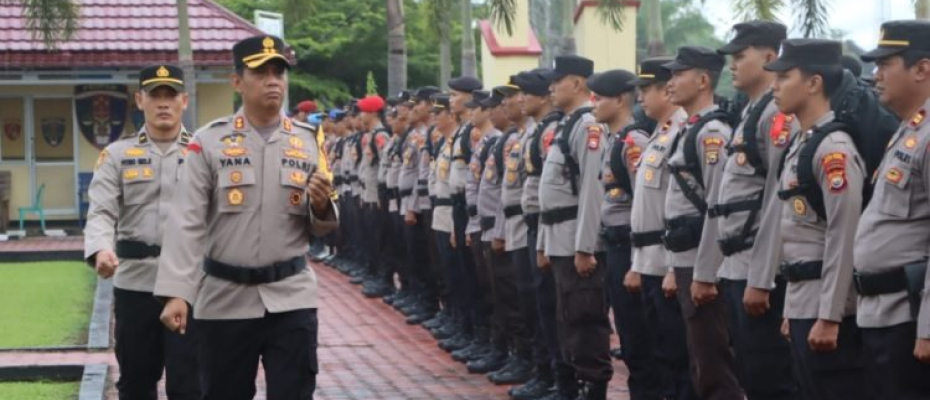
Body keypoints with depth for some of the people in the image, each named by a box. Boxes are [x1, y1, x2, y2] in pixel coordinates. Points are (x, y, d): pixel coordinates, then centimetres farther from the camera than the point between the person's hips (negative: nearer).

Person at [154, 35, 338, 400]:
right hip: (225, 298, -1)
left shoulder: (309, 142, 6)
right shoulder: (209, 141, -2)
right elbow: (186, 222, -7)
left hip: (291, 298, 1)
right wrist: (176, 292, -16)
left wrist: (322, 207, -13)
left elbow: (319, 228, 11)